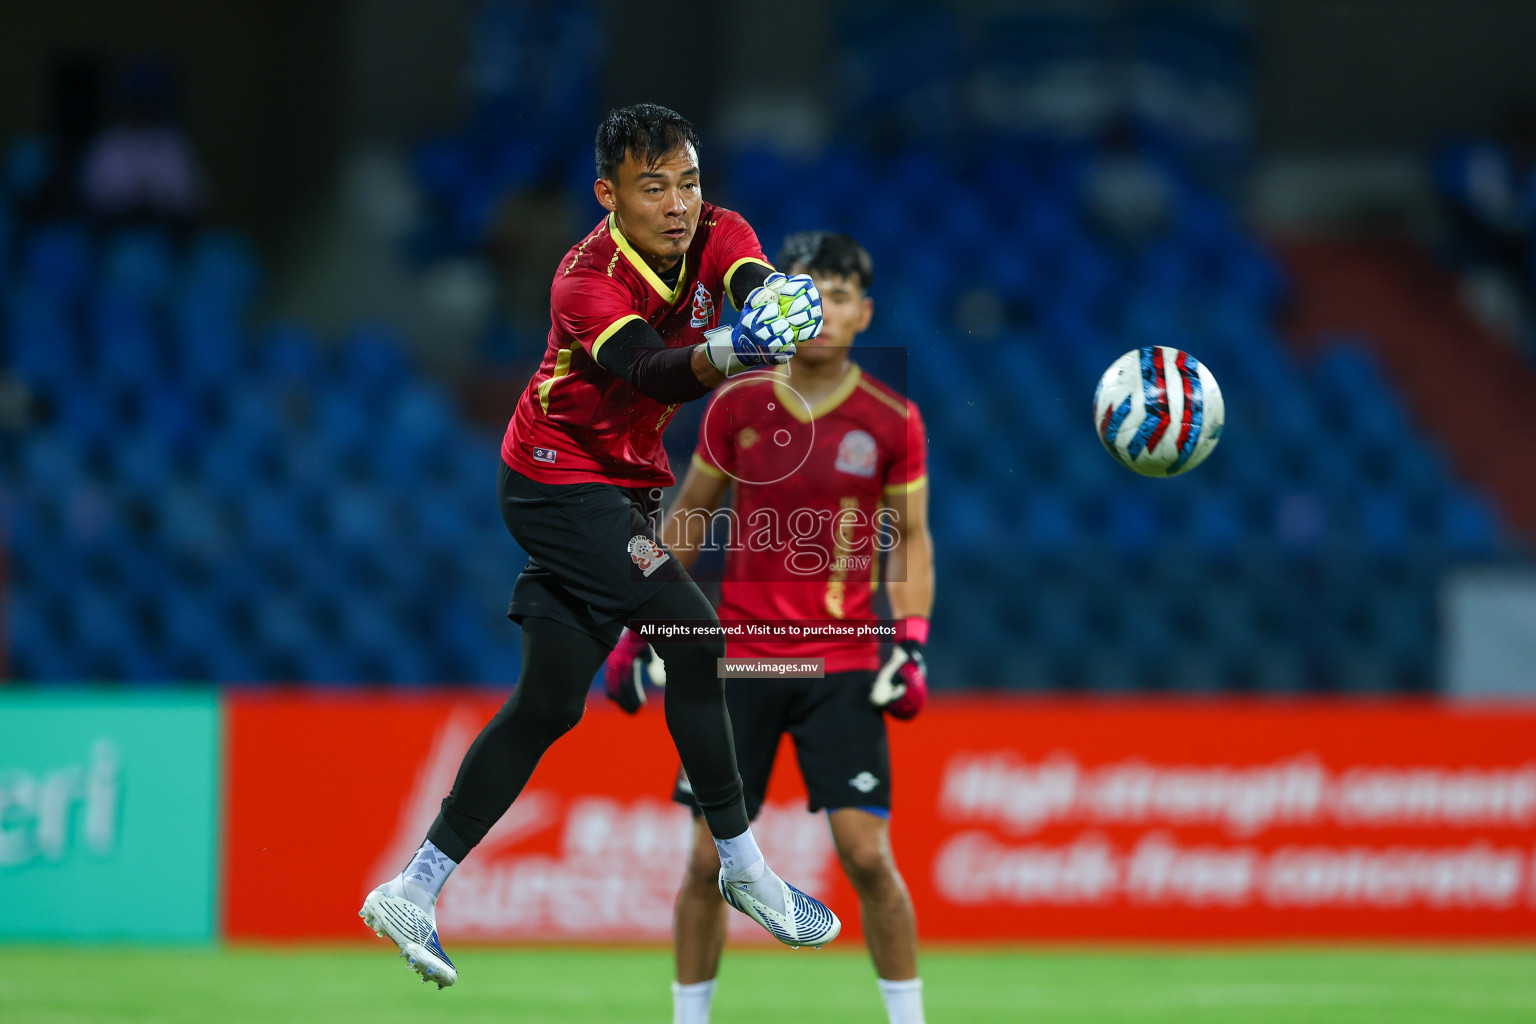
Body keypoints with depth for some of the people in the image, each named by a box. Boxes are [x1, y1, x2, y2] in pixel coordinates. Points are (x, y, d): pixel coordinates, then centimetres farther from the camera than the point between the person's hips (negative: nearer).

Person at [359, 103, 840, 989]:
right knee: (693, 641, -18)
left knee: (549, 703, 9)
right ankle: (743, 868, -6)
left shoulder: (717, 236, -8)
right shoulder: (587, 282, -25)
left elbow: (755, 282, -30)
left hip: (625, 484, 8)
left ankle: (413, 893, 14)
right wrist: (722, 354, -65)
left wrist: (777, 303, -56)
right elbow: (651, 370, -43)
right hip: (562, 479, -8)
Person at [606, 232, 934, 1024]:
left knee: (867, 853, -11)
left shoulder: (891, 422, -3)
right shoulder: (736, 407, 0)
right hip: (738, 658, 1)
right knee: (709, 856, 0)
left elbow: (911, 540, 6)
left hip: (842, 665, -1)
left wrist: (910, 643, -7)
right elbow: (686, 519, 12)